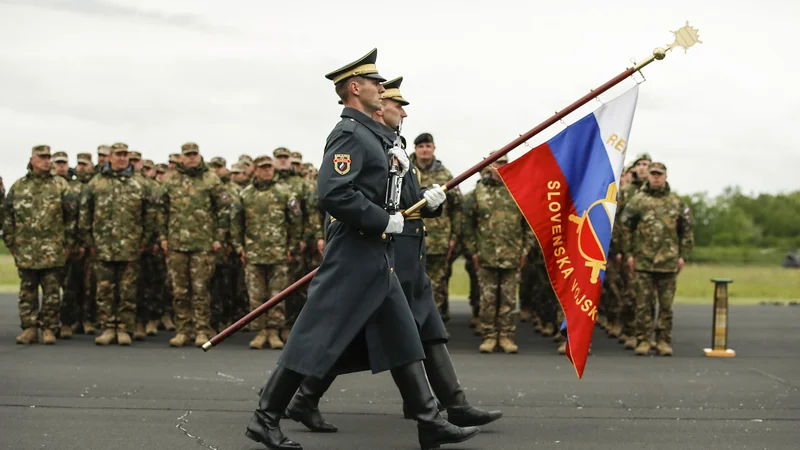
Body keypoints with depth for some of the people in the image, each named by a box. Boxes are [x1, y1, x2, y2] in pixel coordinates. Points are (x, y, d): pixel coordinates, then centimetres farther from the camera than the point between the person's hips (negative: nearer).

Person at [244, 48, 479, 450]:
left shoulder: (370, 132, 15)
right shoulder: (349, 134, -15)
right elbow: (332, 193, -27)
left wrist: (395, 157, 14)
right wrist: (385, 221, -19)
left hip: (377, 257, 10)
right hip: (355, 255, -10)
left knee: (402, 338, 9)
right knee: (317, 337, -3)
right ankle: (265, 418, 8)